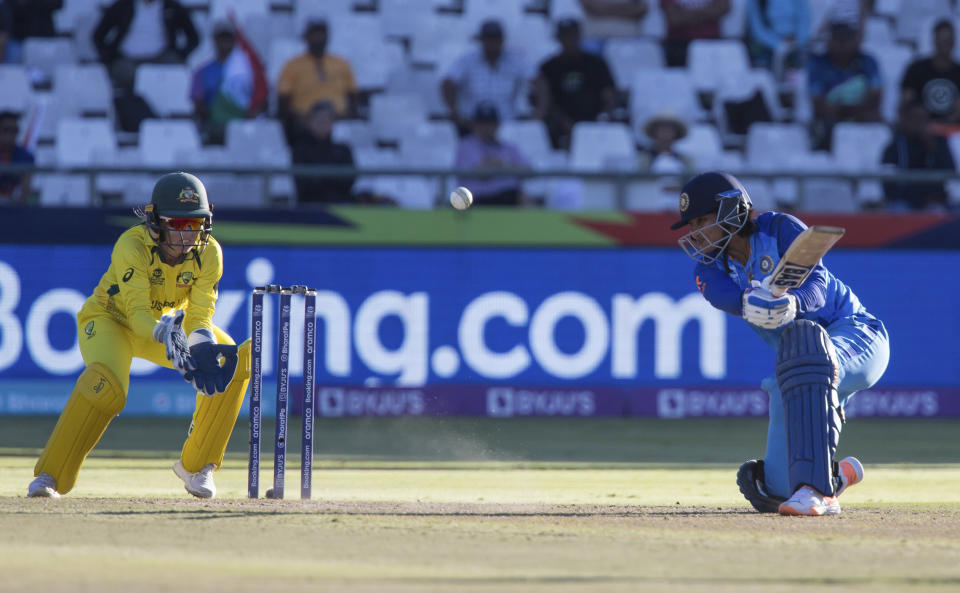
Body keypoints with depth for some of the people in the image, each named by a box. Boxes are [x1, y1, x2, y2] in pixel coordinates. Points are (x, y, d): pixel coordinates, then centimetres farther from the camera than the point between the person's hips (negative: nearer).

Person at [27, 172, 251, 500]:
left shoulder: (208, 252, -20)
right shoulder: (132, 245, -32)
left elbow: (199, 317, -22)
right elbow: (137, 314, -38)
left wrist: (202, 349, -44)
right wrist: (165, 335, -59)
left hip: (170, 320, 5)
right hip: (110, 319, -5)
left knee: (236, 360, -14)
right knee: (105, 384, -35)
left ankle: (196, 465, 1)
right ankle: (48, 477, -24)